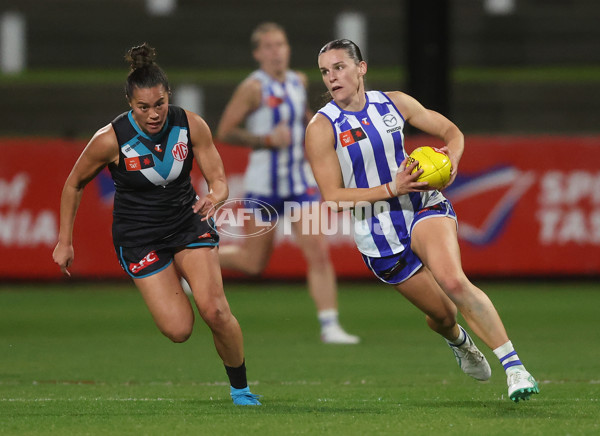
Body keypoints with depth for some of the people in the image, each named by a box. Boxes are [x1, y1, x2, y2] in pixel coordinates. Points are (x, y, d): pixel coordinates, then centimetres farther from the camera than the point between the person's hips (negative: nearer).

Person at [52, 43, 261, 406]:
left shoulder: (191, 125, -15)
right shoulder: (110, 140, -20)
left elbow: (219, 181, -8)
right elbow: (74, 184, -4)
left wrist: (213, 199, -32)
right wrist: (64, 242, 0)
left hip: (187, 222, 2)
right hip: (138, 236, -2)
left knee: (215, 310, -19)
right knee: (179, 329, -13)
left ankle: (241, 389, 4)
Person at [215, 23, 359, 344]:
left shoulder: (299, 82, 8)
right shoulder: (253, 88, -12)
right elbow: (224, 132, -14)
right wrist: (267, 140, -21)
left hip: (299, 181, 5)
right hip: (264, 183, -5)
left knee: (318, 252, -9)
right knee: (253, 262, 6)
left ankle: (329, 326, -7)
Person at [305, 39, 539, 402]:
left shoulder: (393, 103, 0)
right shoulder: (322, 127, -9)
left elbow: (451, 131, 11)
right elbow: (332, 197, -14)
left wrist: (451, 160, -13)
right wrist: (392, 189, -24)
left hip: (424, 207, 0)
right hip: (379, 236, 0)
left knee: (453, 281, -29)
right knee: (442, 314, 6)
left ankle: (514, 365, -27)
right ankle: (459, 340, 47)